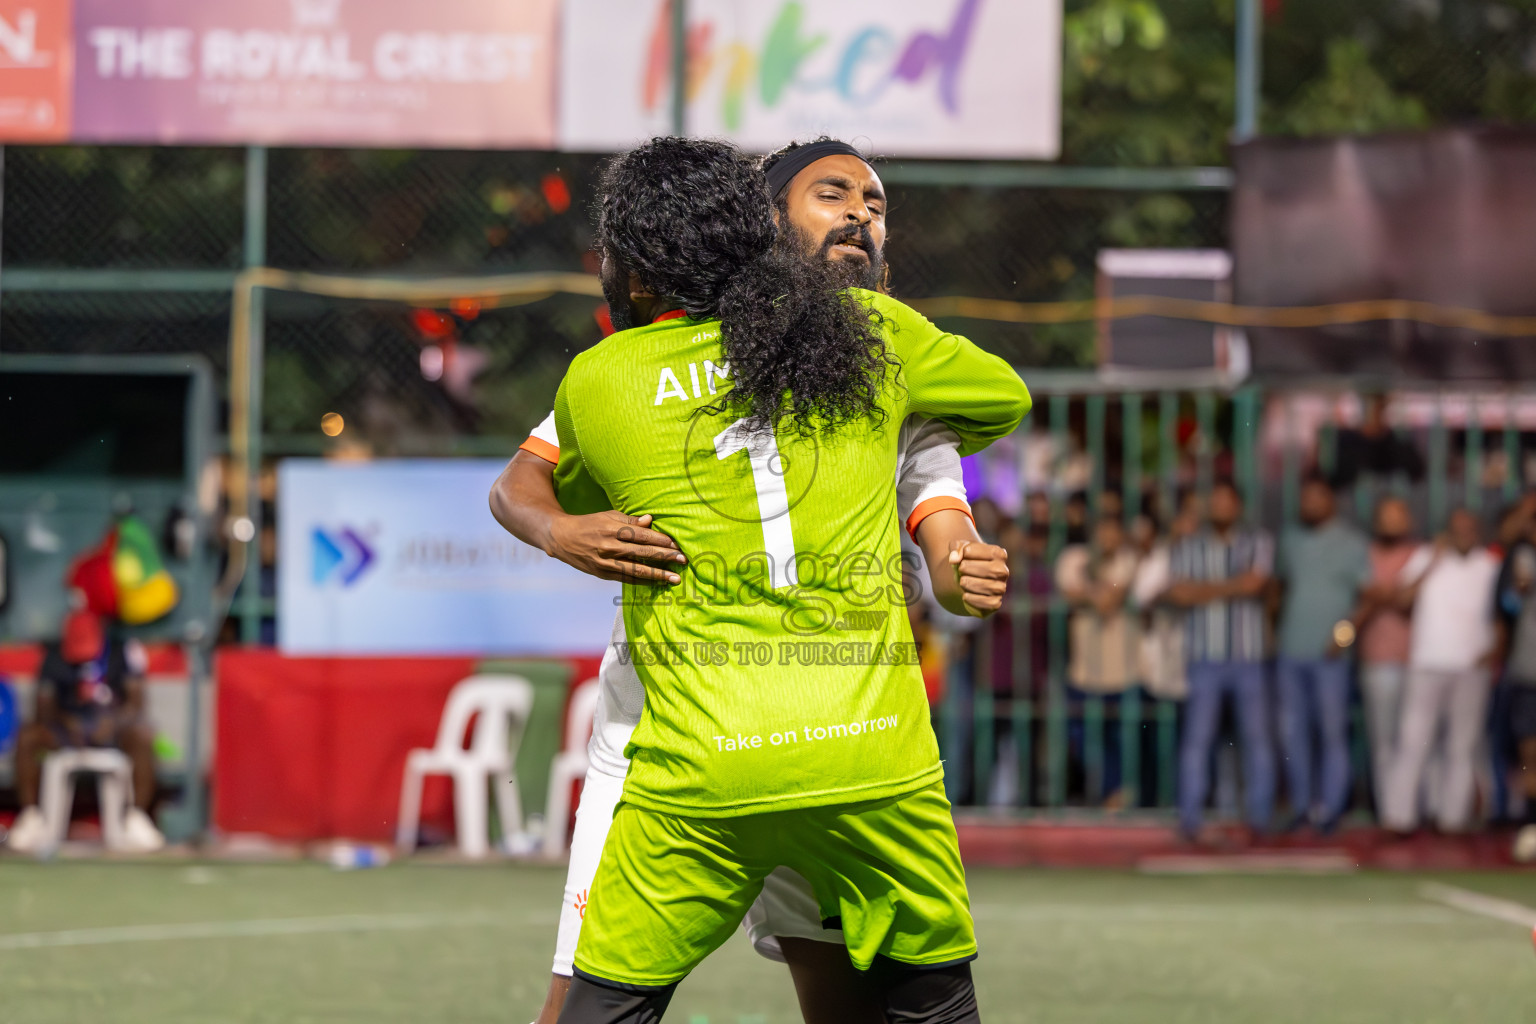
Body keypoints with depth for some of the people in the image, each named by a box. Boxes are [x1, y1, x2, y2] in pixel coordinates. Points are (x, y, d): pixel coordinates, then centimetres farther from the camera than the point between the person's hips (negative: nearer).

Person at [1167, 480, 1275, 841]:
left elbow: (1254, 582, -9)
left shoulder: (1258, 544, 8)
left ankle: (1259, 817, 6)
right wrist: (1232, 587, -9)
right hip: (1206, 658, -1)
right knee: (1197, 737, -5)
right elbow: (1178, 593, -6)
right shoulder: (1187, 548, 8)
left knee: (1257, 736, 0)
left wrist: (1206, 588, -9)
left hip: (1248, 659, 1)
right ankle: (1190, 820, -1)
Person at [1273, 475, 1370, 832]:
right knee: (1292, 729, 6)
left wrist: (1345, 632, -16)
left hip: (1329, 655, -5)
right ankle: (1302, 802, 15)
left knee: (1332, 731, -2)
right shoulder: (1290, 539, 14)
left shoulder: (1351, 543, -1)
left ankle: (1330, 806, 2)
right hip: (1290, 651, 5)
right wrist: (1273, 627, 11)